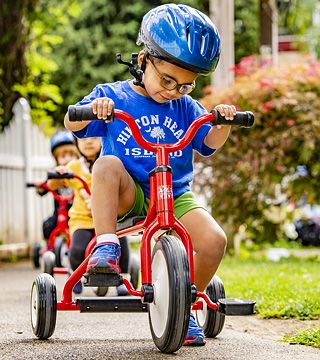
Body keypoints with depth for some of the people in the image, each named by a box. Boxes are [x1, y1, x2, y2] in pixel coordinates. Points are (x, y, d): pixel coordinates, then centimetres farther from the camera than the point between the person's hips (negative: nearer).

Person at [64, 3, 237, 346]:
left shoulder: (185, 107, 12)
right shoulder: (112, 95, 1)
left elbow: (209, 143, 10)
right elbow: (72, 124, -8)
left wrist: (223, 123, -12)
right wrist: (92, 108, -30)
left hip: (175, 195, 3)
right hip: (128, 194, -3)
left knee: (214, 240, -21)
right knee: (107, 164, -36)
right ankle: (106, 247, -33)